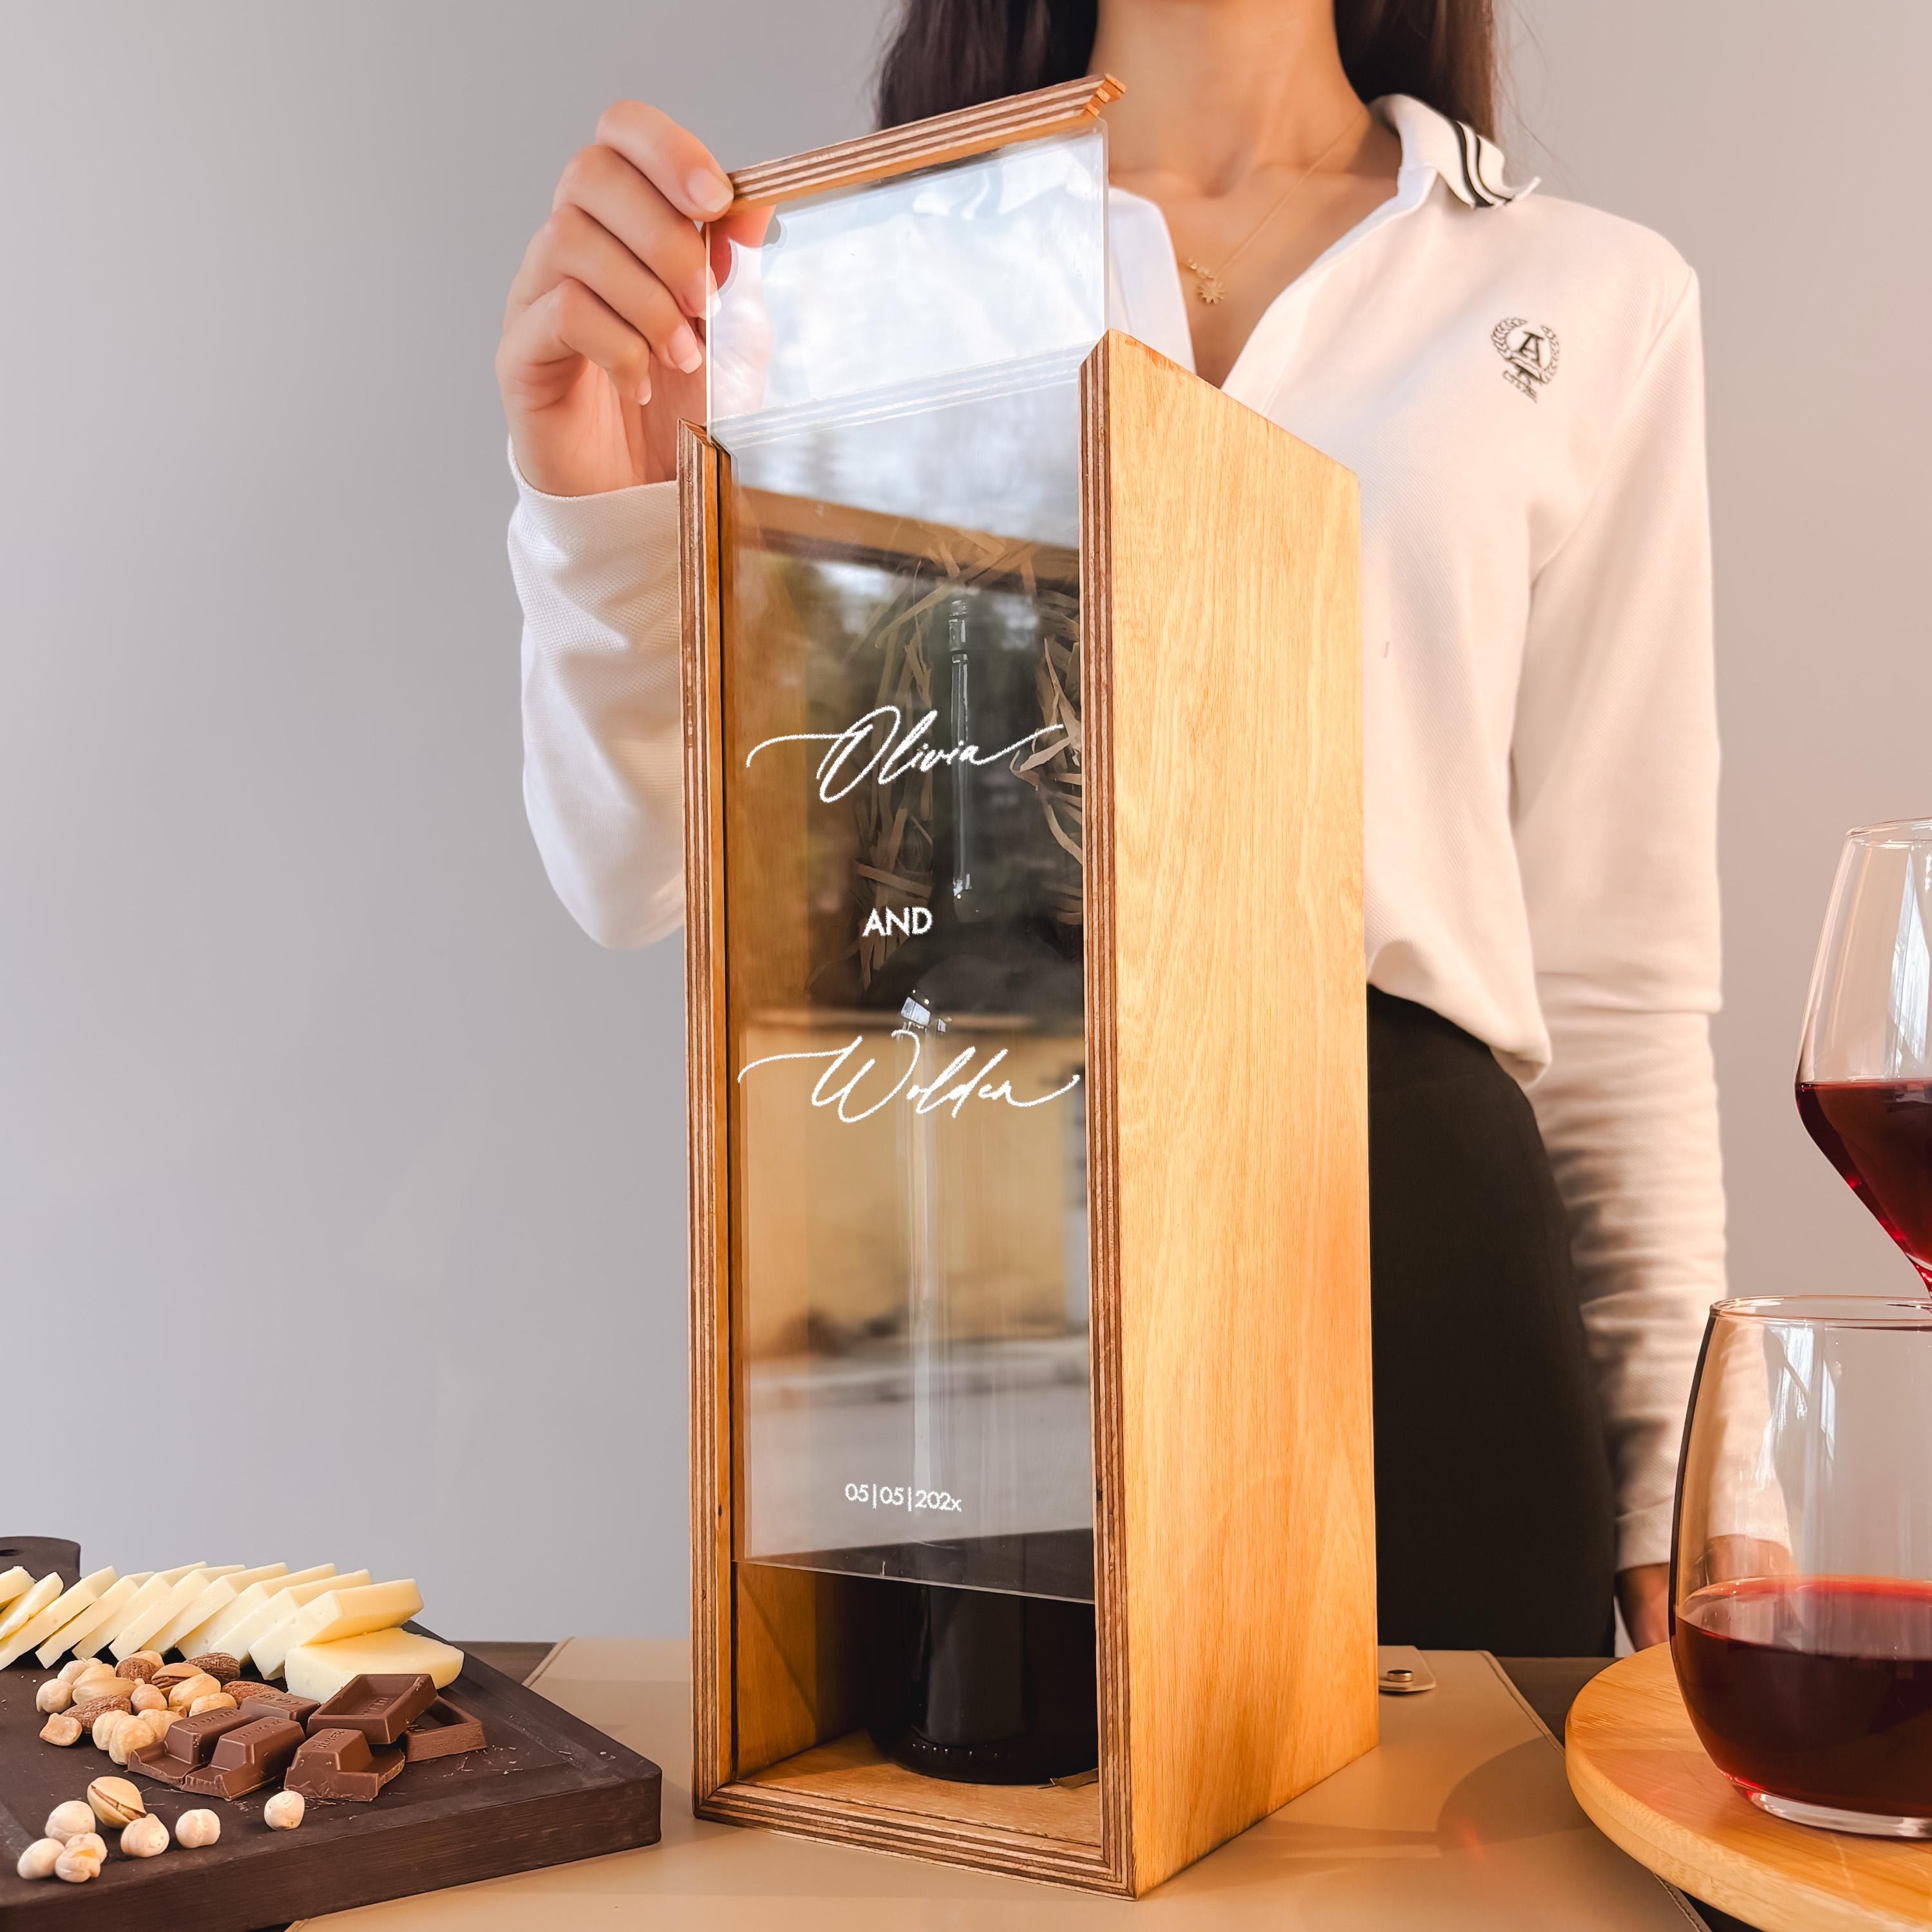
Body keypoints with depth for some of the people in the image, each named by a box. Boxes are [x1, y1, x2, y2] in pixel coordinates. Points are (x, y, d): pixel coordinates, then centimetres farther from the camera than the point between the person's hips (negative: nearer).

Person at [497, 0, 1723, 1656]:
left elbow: (1623, 959, 7)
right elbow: (652, 877, 1)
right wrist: (606, 510, -17)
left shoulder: (1594, 298, 9)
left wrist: (1676, 1483, 5)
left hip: (1413, 1239, 1)